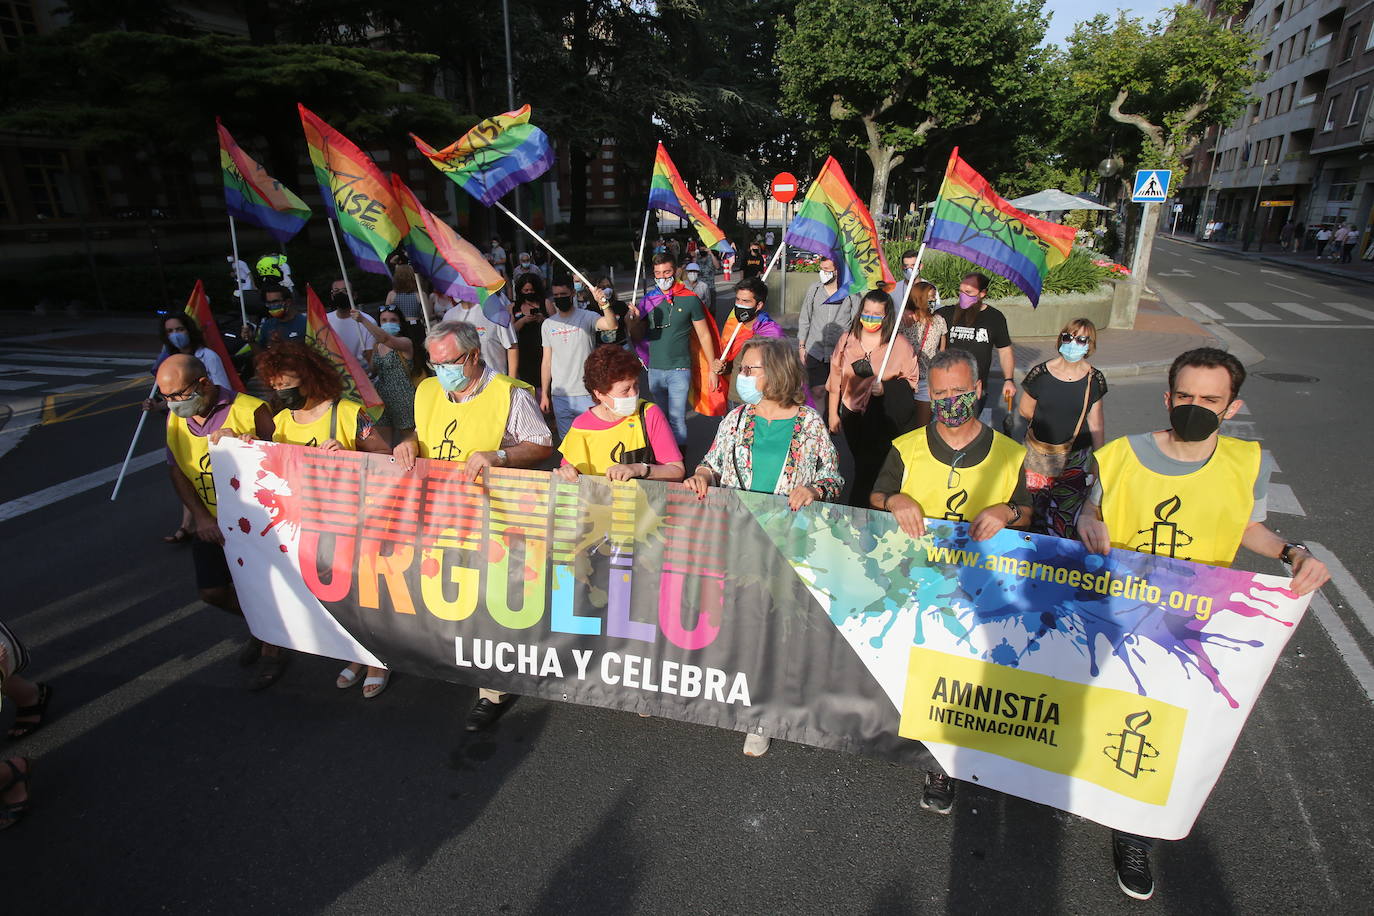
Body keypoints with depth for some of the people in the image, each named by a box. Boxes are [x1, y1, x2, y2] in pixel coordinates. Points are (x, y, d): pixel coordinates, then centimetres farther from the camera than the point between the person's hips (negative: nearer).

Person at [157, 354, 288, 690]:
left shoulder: (250, 410, -22)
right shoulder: (175, 418, -1)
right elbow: (176, 470, 3)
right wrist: (201, 517, -7)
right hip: (212, 523, 6)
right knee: (212, 591, 13)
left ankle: (272, 650, 28)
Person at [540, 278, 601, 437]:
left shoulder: (587, 317, -3)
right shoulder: (548, 324, 10)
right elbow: (546, 360, 12)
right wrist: (544, 394, 10)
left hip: (586, 394, -3)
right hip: (559, 396, 4)